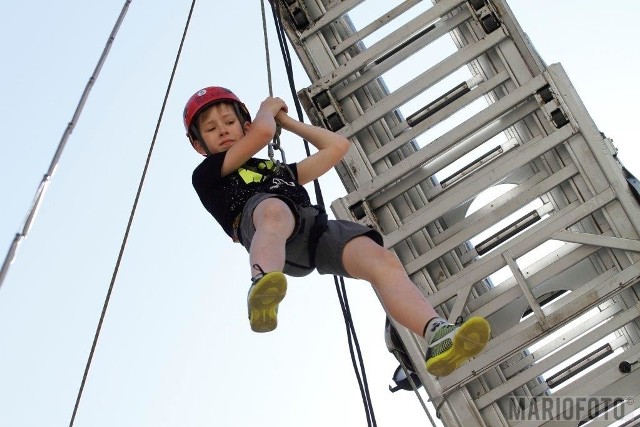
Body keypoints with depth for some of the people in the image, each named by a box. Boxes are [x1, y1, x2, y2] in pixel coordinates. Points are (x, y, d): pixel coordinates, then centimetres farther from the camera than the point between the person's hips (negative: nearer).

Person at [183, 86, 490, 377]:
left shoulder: (279, 170, 42)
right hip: (258, 218, -4)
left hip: (314, 226, 5)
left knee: (381, 260, -24)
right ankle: (262, 290, -69)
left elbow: (337, 146, 46)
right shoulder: (207, 175, 25)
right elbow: (263, 132, 12)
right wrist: (267, 109, 35)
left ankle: (437, 337, -43)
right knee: (274, 209, -42)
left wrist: (287, 121, 49)